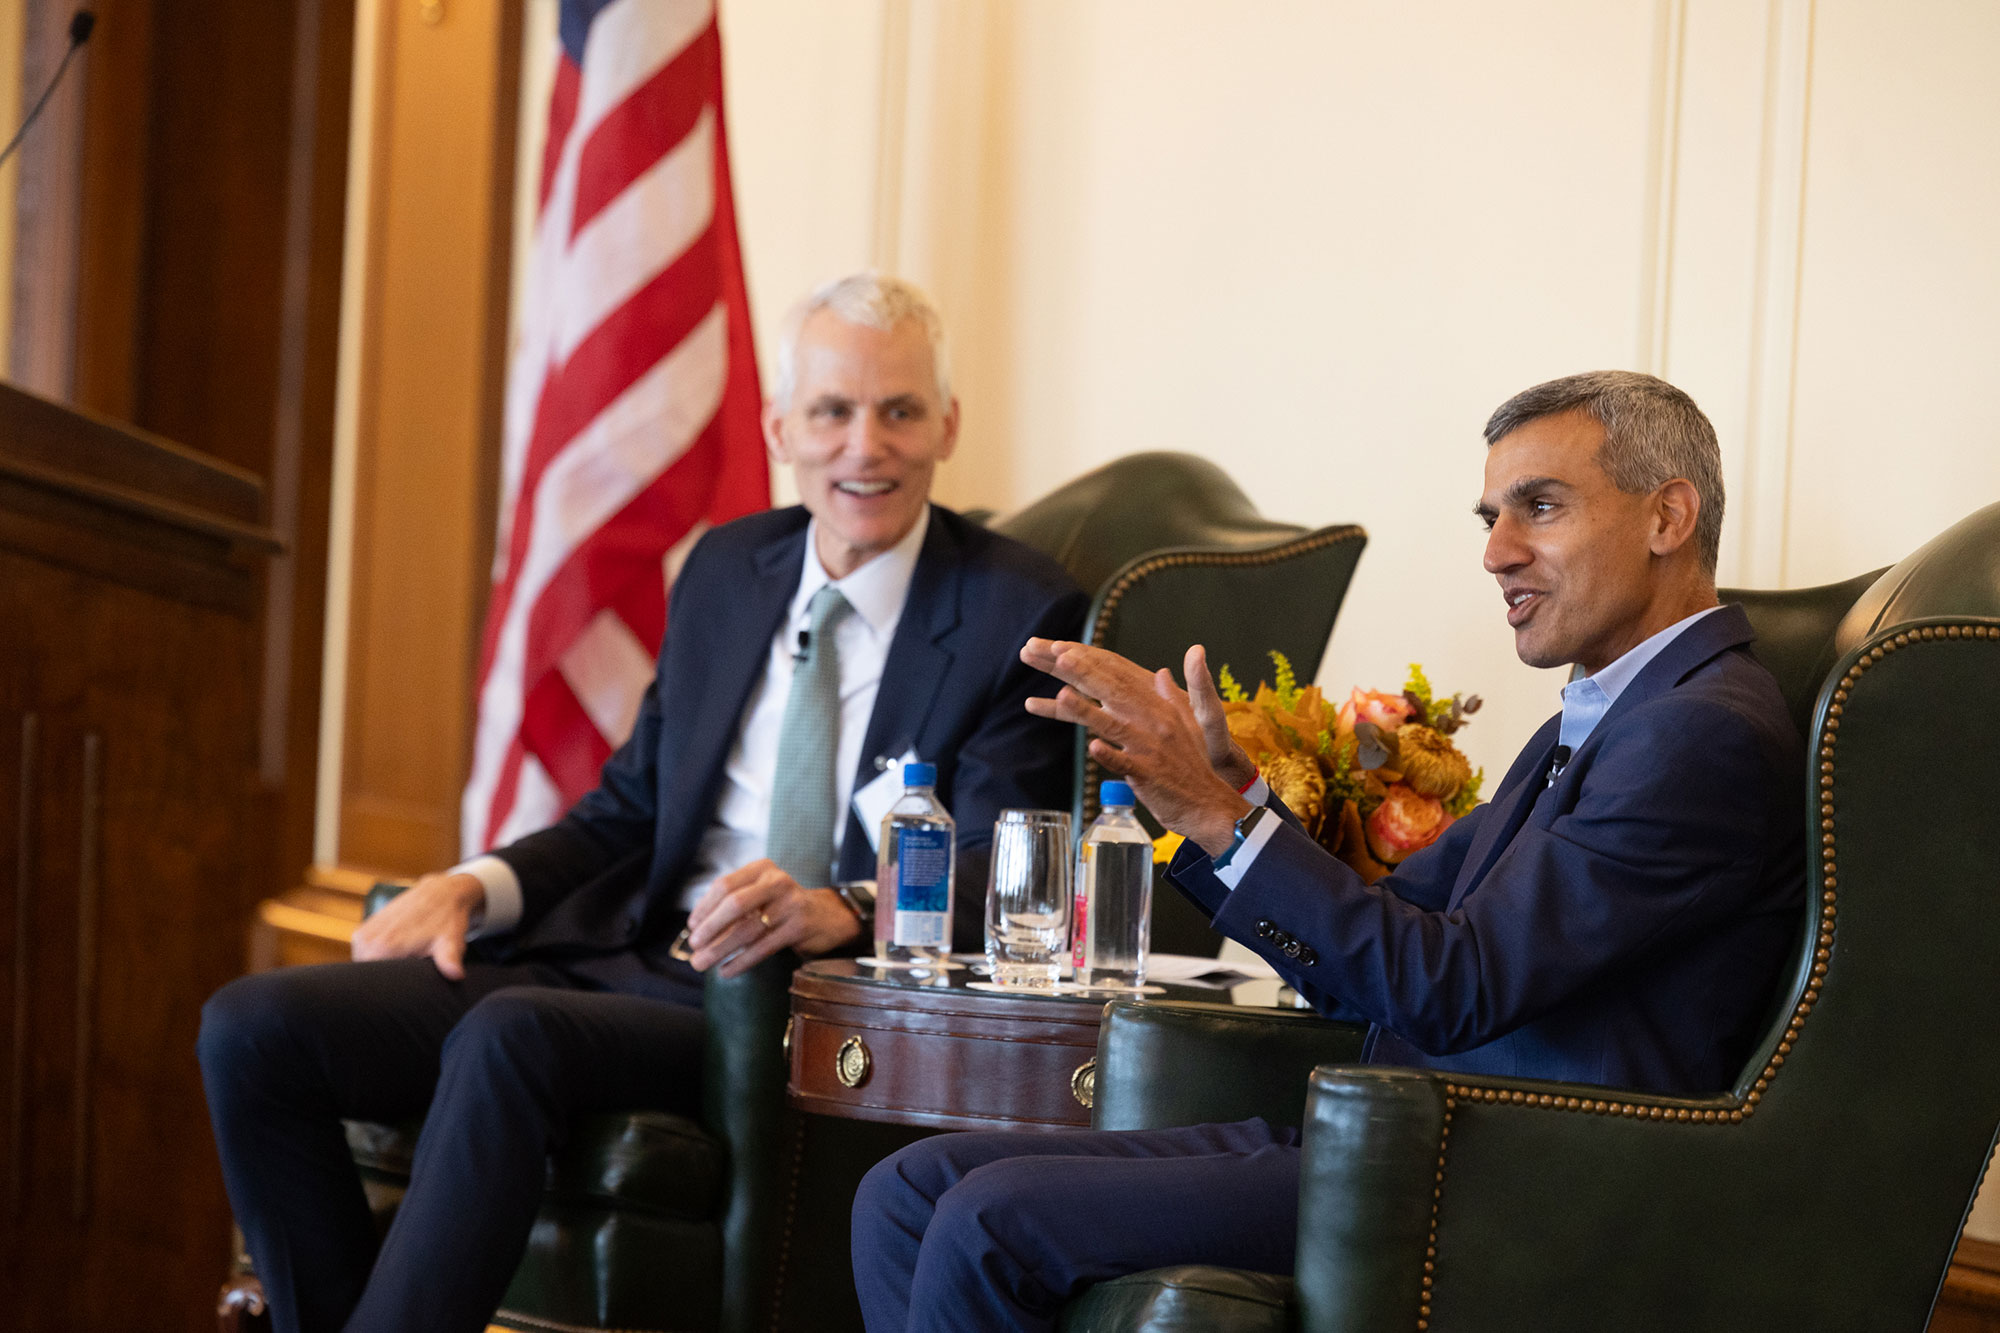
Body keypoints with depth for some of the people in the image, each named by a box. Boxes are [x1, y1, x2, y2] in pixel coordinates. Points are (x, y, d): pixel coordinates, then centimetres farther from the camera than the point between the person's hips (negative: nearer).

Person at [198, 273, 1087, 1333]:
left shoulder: (1019, 616, -2)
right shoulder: (726, 570, 16)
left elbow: (991, 878, -11)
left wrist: (838, 911, -32)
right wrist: (474, 887, 2)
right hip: (625, 958, 6)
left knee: (509, 1036, -35)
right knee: (253, 1028, -13)